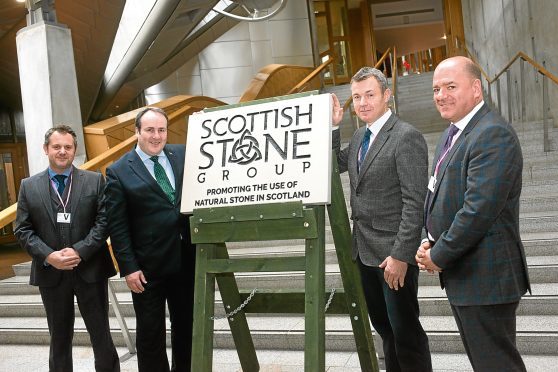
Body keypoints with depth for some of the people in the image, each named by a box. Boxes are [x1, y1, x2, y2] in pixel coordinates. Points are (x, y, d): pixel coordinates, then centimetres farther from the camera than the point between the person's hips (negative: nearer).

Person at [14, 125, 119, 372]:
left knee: (101, 334, 8)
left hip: (90, 270, -1)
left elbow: (104, 221, -5)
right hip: (50, 273, 2)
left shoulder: (95, 180, 1)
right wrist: (48, 256, -12)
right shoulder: (29, 186, 6)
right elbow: (23, 230, 2)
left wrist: (79, 251, -16)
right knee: (59, 338, 15)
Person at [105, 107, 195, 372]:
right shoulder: (119, 171, -6)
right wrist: (128, 267, -11)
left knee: (186, 325, 17)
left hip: (186, 259, 4)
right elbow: (117, 225, -7)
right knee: (150, 331, 11)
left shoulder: (183, 154, 4)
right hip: (147, 266, -3)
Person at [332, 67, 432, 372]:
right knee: (383, 327, 18)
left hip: (393, 254, -7)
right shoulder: (359, 136, 12)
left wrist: (401, 255, -21)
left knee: (405, 330, 4)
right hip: (365, 251, 8)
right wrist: (332, 126, 4)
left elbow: (415, 203, -18)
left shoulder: (407, 137, -13)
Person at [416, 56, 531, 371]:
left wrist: (439, 256, -15)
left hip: (485, 277, -9)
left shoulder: (494, 134, -19)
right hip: (461, 272, 10)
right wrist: (432, 242, 4)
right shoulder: (453, 133, 13)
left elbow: (479, 209, -26)